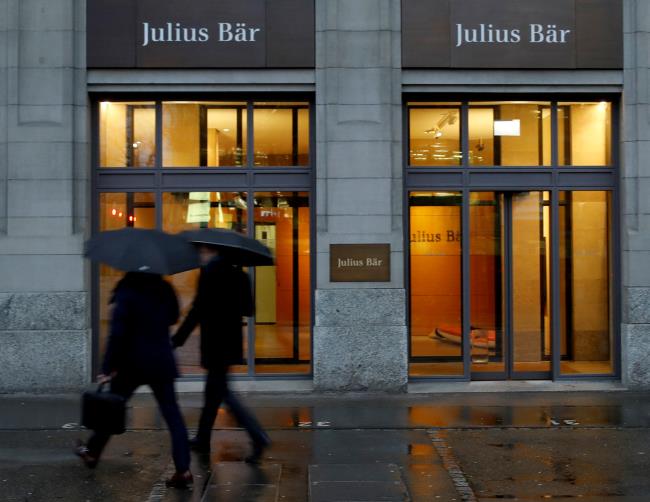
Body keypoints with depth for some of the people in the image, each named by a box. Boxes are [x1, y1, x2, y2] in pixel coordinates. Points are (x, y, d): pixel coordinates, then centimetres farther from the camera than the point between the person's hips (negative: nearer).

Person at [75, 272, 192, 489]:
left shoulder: (127, 291, -11)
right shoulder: (165, 289, 2)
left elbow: (117, 332, -16)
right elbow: (173, 317, 19)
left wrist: (108, 367, -12)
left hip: (132, 363, -3)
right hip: (162, 362, 3)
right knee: (172, 414, 0)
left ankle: (92, 453, 35)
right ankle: (183, 470, -8)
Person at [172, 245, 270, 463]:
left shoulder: (210, 271, -13)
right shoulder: (236, 272, 9)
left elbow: (198, 309, -18)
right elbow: (247, 309, 12)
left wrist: (177, 339, -14)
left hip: (216, 344, -8)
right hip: (231, 341, 8)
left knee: (219, 391, -4)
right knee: (213, 390, 18)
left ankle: (258, 436, -14)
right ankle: (202, 439, 28)